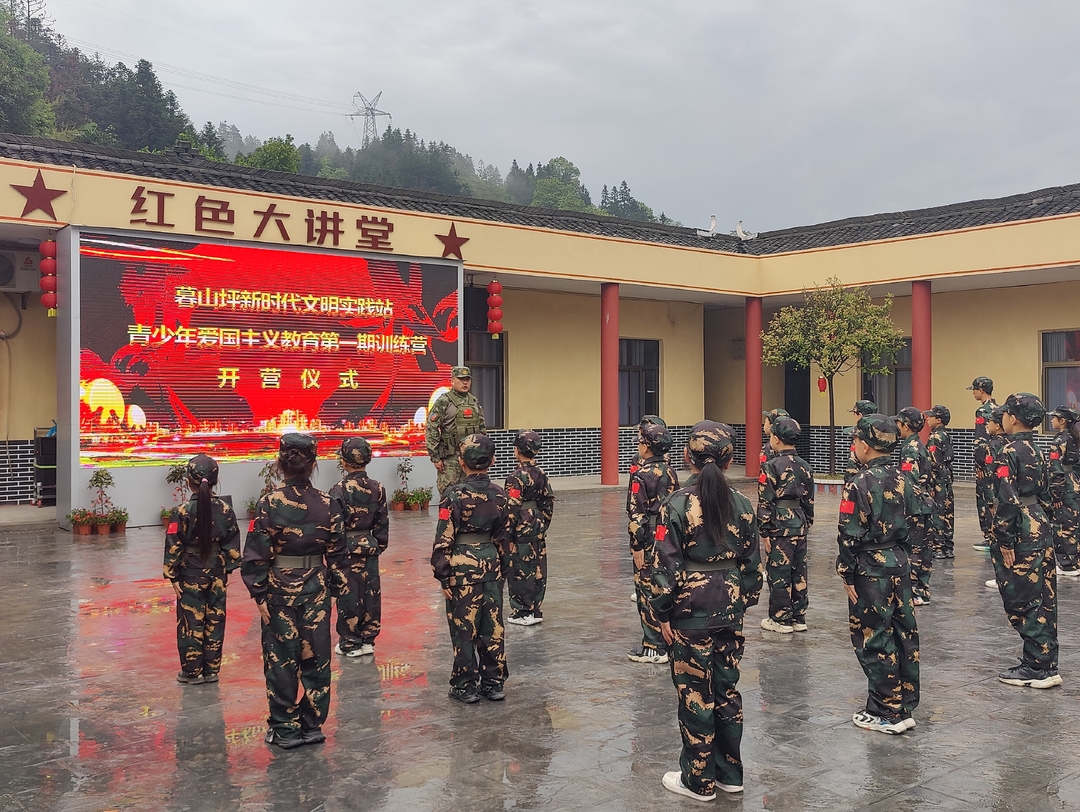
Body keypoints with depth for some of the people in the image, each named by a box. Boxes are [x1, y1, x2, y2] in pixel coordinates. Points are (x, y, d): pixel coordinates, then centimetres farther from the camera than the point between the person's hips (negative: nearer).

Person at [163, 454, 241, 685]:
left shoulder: (182, 512, -13)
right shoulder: (225, 509, -4)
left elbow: (173, 548, -11)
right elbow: (232, 546, 1)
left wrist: (173, 576, -2)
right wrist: (227, 570, 11)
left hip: (190, 577, -3)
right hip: (216, 575, 3)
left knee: (191, 623, 7)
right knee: (215, 622, 11)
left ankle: (192, 672, 14)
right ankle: (211, 670, 19)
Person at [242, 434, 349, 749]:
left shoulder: (270, 504, -10)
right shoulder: (328, 504, -3)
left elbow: (256, 554, -11)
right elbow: (337, 553, 2)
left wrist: (259, 595, -5)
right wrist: (338, 588, 11)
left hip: (279, 590, -2)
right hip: (316, 589, 2)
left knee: (281, 660, 8)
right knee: (315, 658, 12)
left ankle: (285, 728, 16)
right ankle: (312, 725, 21)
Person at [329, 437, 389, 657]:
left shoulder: (339, 490, -15)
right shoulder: (377, 488, -1)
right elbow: (382, 523, 5)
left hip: (347, 548, -4)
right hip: (369, 547, 4)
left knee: (348, 596, 5)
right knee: (371, 593, 11)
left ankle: (350, 643, 14)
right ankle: (368, 640, 20)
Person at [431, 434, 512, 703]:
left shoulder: (454, 496, -13)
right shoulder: (499, 494, 1)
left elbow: (444, 540, -13)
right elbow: (504, 537, 8)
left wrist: (443, 576, -6)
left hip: (462, 569, -4)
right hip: (491, 566, 4)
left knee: (464, 630, 6)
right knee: (493, 627, 12)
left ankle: (466, 686, 14)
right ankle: (494, 683, 20)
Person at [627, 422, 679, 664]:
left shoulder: (641, 475, -14)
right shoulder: (671, 473, 9)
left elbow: (637, 515, -18)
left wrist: (637, 546, -14)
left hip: (649, 543, -8)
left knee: (648, 594, 0)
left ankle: (653, 648, 4)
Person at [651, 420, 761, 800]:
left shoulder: (677, 505, -13)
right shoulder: (742, 504, 0)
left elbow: (666, 565, -12)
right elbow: (752, 562, 6)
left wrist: (662, 613, -3)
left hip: (692, 613, -4)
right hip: (731, 610, 5)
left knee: (695, 694, 5)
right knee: (727, 690, 15)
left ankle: (699, 780, 16)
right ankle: (730, 773, 26)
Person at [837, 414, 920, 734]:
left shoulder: (859, 485, -17)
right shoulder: (902, 480, 4)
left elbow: (850, 536, -17)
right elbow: (913, 524, 11)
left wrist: (847, 574, -8)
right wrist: (903, 558, 19)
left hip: (871, 572, -7)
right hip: (899, 564, 8)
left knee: (874, 640, 2)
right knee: (903, 632, 14)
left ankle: (886, 713, 9)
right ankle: (905, 703, 24)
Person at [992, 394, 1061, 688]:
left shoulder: (1010, 451, -15)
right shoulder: (1034, 450, 11)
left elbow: (1008, 500, -19)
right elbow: (1043, 492, 16)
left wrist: (1006, 542, -16)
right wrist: (1038, 520, 22)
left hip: (1024, 531, -9)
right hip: (1041, 526, 9)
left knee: (1021, 600, -1)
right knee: (1042, 598, 12)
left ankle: (1038, 669, 4)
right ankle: (1044, 664, 20)